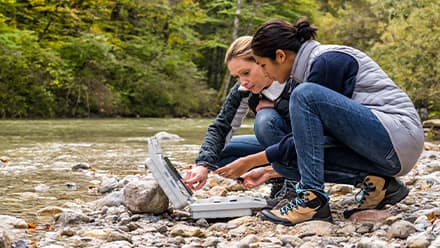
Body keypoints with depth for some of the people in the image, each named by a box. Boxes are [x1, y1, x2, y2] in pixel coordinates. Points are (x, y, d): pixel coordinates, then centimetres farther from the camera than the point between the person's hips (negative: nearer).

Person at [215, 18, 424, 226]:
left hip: (399, 135, -9)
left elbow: (307, 123, -11)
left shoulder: (326, 62, -13)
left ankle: (312, 200, -21)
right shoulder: (314, 63, 15)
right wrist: (270, 171, 25)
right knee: (284, 160, -1)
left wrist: (252, 160, -5)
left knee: (305, 94, -23)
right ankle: (374, 182, -1)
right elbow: (308, 139, 23)